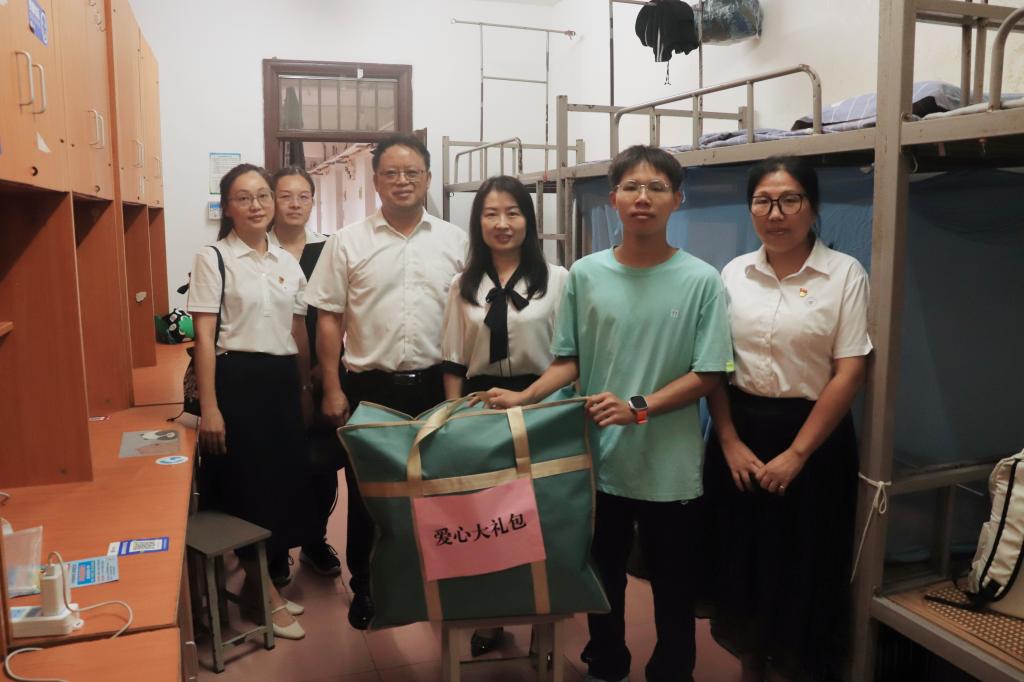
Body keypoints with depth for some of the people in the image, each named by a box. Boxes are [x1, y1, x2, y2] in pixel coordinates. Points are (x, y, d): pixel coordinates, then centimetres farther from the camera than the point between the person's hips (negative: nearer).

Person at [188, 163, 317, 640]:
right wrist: (209, 407, -16)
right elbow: (204, 337, -10)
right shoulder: (213, 259, -5)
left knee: (286, 477, 11)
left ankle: (261, 580, 29)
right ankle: (260, 589, 20)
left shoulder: (288, 262, 10)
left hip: (282, 379, 6)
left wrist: (305, 389, 15)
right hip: (237, 379, -6)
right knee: (247, 483, 3)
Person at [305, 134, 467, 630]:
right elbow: (328, 319, 1)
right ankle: (363, 588, 30)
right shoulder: (348, 242, 1)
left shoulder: (454, 240, 4)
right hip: (370, 387, -1)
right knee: (367, 494, 11)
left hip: (435, 385, 1)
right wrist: (332, 390, -4)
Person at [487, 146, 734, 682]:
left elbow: (707, 375, -9)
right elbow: (569, 361, 4)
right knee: (601, 580, 20)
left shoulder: (701, 280, -8)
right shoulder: (585, 274, 0)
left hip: (670, 469, -2)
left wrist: (638, 408, -20)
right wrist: (523, 398, -11)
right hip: (599, 460, 2)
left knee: (672, 589, 15)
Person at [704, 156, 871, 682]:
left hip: (813, 433, -3)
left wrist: (796, 454, -12)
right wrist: (730, 442, -7)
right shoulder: (734, 273, 3)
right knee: (741, 556, 13)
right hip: (740, 430, 3)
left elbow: (849, 373, -9)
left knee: (803, 566, 8)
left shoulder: (845, 273, -6)